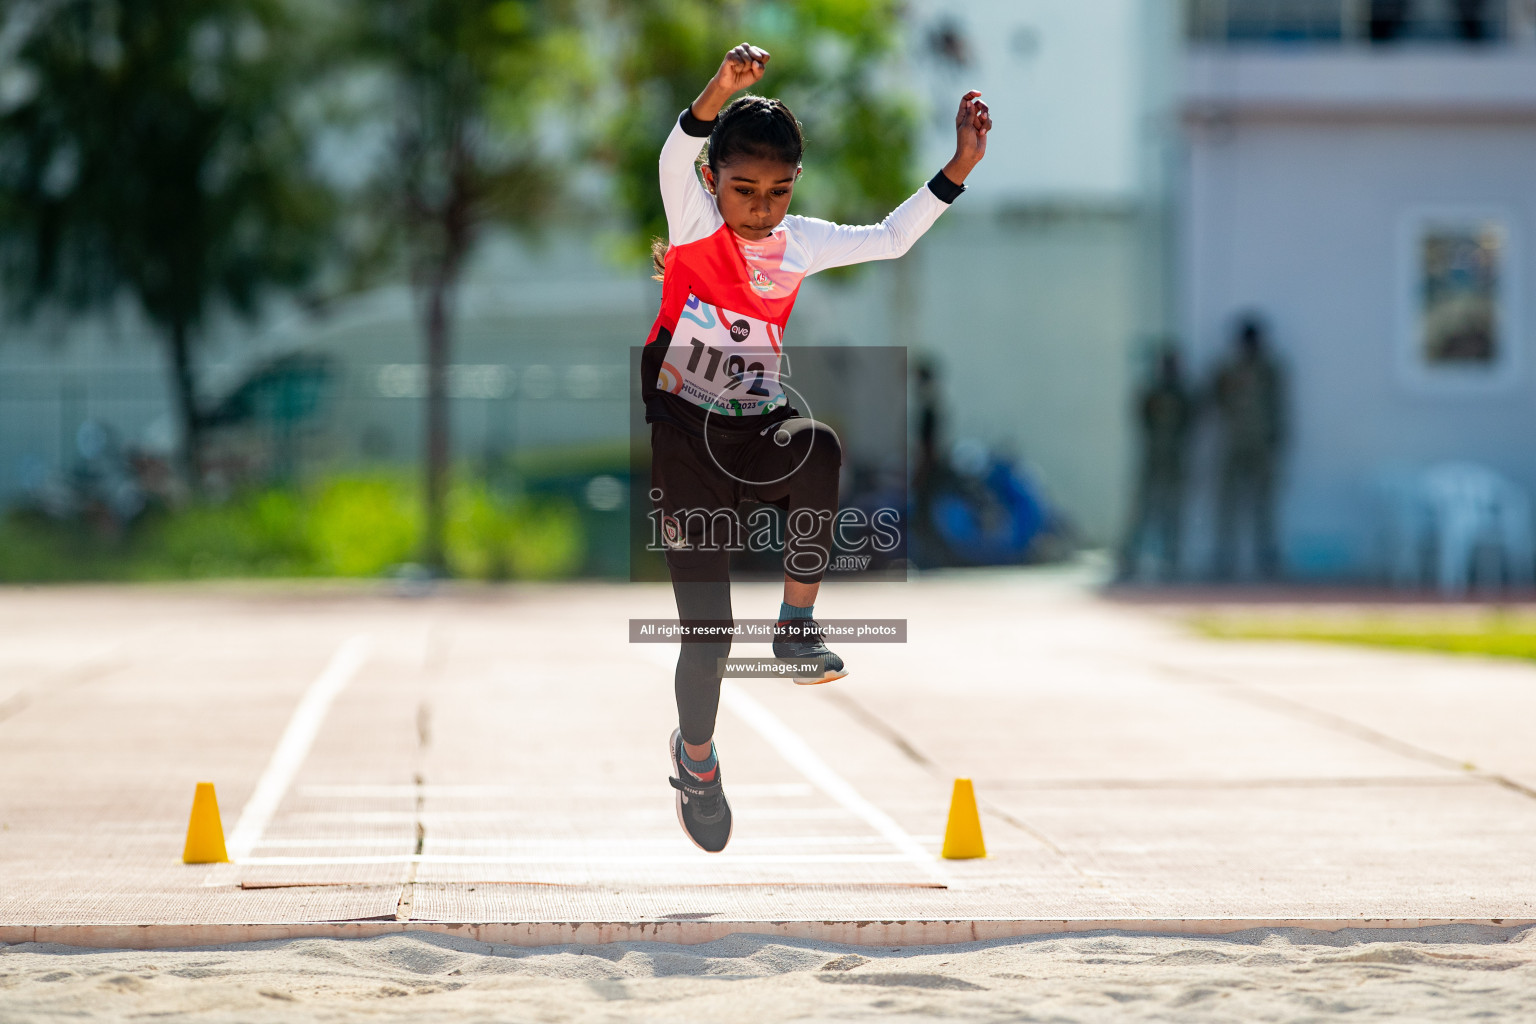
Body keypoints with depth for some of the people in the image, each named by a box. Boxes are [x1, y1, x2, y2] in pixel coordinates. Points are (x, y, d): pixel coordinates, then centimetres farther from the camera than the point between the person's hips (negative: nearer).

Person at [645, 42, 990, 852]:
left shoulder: (799, 244, 3)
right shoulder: (694, 223, -9)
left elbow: (890, 241, 5)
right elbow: (675, 157, -29)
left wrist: (957, 169, -6)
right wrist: (721, 92, -48)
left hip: (759, 427, 3)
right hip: (685, 430, -3)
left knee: (820, 449, -36)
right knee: (706, 630, -3)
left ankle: (797, 624, -21)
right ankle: (694, 754, 27)